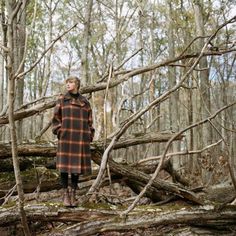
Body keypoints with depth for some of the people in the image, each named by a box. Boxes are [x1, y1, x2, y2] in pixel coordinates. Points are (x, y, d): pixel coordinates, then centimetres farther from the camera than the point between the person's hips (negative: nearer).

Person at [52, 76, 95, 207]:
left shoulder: (85, 102, 11)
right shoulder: (62, 100, 5)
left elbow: (89, 121, 13)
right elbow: (56, 118, 2)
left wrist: (89, 136, 3)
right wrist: (59, 132, -9)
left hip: (81, 138, 2)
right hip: (66, 137, -2)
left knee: (77, 166, 3)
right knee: (64, 165, -3)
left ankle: (73, 194, 12)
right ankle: (65, 195, 7)